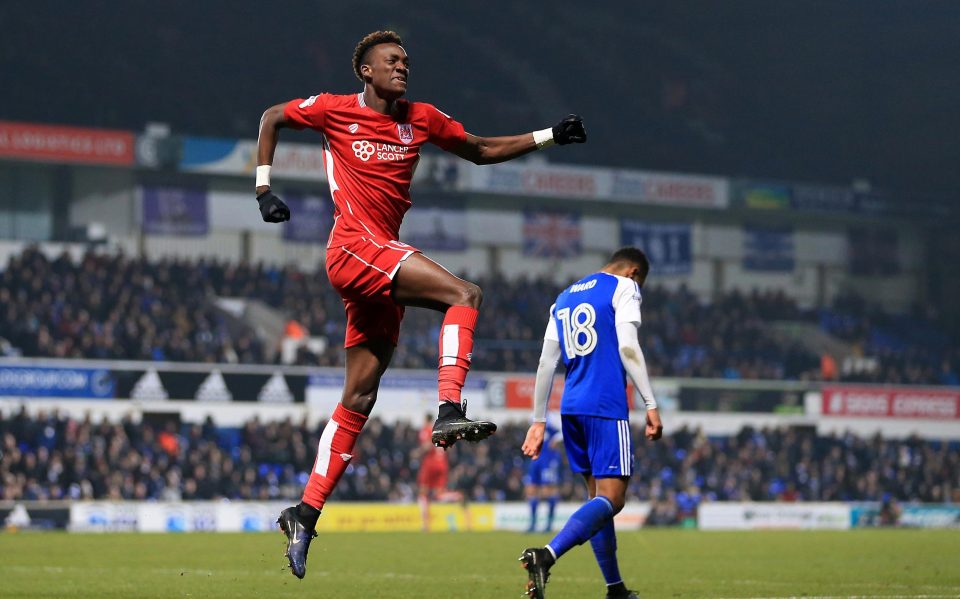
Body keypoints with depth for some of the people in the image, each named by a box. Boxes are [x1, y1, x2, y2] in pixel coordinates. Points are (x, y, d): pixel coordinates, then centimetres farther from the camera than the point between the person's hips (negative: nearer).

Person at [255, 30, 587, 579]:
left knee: (359, 398, 4)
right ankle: (450, 411, -35)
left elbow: (482, 151, 24)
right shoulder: (335, 110, 1)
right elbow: (272, 118, 14)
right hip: (354, 246, -6)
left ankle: (306, 514, 6)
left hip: (381, 257, 6)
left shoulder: (422, 119, 14)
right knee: (465, 294, -24)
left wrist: (548, 137, 15)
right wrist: (264, 188, 6)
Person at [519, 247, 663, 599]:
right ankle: (546, 556, -32)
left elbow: (546, 363, 18)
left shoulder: (565, 297, 22)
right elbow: (627, 347, -12)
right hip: (606, 406, -8)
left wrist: (539, 421, 19)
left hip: (570, 408, 8)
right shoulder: (624, 287, 2)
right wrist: (651, 405, -14)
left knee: (598, 495, 14)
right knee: (611, 498, -11)